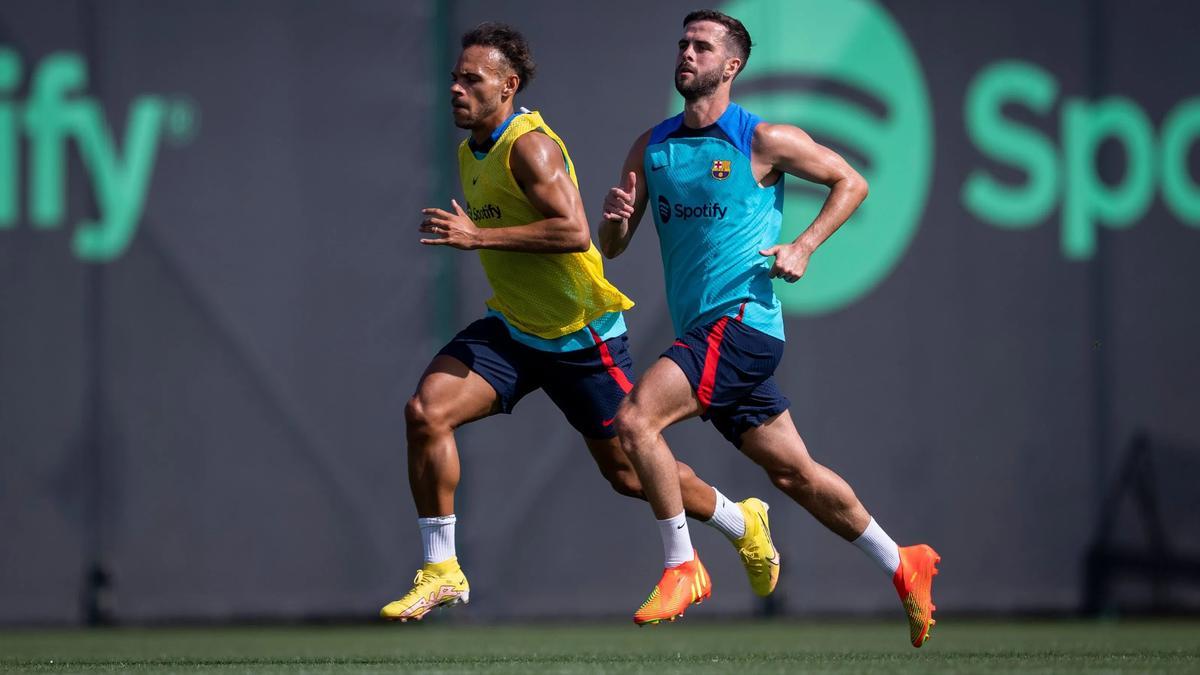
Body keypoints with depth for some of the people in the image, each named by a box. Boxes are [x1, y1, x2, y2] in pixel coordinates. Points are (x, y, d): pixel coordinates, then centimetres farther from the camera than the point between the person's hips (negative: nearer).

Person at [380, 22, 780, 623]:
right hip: (511, 329, 7)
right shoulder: (470, 153, 8)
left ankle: (743, 524, 32)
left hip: (581, 338, -7)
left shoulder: (530, 146, -21)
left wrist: (478, 236, -33)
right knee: (425, 411, -15)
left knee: (629, 473, 5)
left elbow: (574, 231, -34)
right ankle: (441, 572, -8)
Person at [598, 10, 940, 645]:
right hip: (704, 331, 6)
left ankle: (681, 567, -12)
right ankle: (902, 565, 28)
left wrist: (803, 247, -8)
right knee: (794, 473, 13)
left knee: (636, 418, -22)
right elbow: (611, 248, 12)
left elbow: (850, 182, 5)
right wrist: (616, 219, -11)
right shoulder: (650, 148, 11)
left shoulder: (764, 140, -5)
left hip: (742, 320, -6)